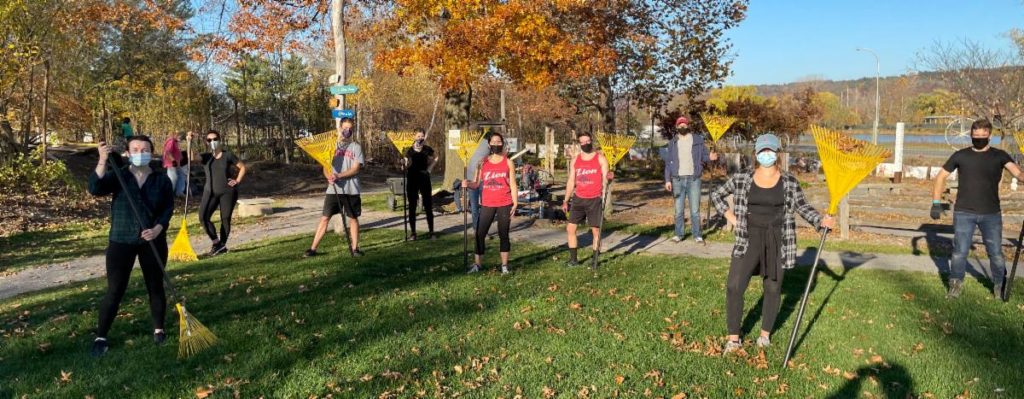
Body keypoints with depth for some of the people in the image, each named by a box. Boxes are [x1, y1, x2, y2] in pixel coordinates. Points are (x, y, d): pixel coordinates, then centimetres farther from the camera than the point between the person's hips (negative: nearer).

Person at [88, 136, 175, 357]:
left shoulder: (162, 179, 0)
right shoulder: (117, 175, -2)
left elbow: (168, 207, -2)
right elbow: (95, 189, -20)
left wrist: (158, 229, -18)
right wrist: (102, 161, -31)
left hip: (153, 242, 1)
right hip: (121, 241, -1)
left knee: (156, 287, 10)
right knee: (115, 290, -1)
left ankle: (159, 329, 27)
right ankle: (100, 337, 10)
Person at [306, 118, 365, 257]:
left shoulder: (356, 147, 2)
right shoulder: (332, 145, 8)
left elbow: (356, 169, -7)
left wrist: (338, 175, -18)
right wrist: (329, 177, -17)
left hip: (351, 190, -1)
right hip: (333, 189, 1)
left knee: (353, 218, 6)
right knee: (325, 218, 1)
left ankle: (354, 248, 15)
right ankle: (313, 248, 4)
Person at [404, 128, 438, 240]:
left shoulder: (427, 149, 1)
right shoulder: (409, 151, -2)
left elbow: (435, 158, 19)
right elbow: (406, 165, -6)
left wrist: (430, 168, 7)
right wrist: (405, 165, -28)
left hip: (424, 179, 0)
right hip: (412, 180, 0)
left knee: (428, 206, 2)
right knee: (412, 207, 3)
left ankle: (431, 232, 11)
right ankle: (413, 233, 10)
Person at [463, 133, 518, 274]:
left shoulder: (508, 162, 4)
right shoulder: (483, 162, 5)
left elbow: (513, 185, 3)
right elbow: (476, 183, 3)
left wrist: (515, 203, -3)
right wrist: (467, 184, -19)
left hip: (504, 204, -1)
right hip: (487, 204, 1)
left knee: (503, 235, 6)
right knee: (480, 234, -1)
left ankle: (504, 265, 14)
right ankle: (476, 264, 7)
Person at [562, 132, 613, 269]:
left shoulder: (600, 158, -2)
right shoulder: (575, 160, 9)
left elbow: (605, 179, -6)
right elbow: (571, 181, 13)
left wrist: (608, 177, -30)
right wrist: (566, 200, 9)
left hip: (594, 200, -4)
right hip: (578, 199, 4)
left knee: (595, 230, 2)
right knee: (570, 228, 2)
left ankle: (595, 260, 12)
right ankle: (573, 259, 12)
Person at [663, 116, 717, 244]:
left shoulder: (698, 139, 4)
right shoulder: (672, 142, 6)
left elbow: (703, 156, 7)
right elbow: (668, 162, 5)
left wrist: (710, 157, -18)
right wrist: (667, 180, -3)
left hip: (694, 179, -1)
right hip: (678, 179, 1)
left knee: (695, 209, 0)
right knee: (678, 210, 6)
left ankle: (697, 235, 8)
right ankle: (679, 234, 15)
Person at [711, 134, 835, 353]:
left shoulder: (789, 182, -2)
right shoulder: (741, 179, -1)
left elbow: (803, 207, 5)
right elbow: (716, 195, 10)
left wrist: (821, 220, -13)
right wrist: (731, 217, 1)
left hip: (778, 242, 0)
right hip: (749, 240, 0)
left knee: (773, 289, 10)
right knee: (734, 287, -7)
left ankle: (765, 334, 30)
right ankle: (734, 338, 5)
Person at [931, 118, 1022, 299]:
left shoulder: (999, 156, 0)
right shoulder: (960, 156, 1)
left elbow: (1016, 171, -16)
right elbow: (941, 176, 6)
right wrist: (936, 203, -2)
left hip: (991, 214, 0)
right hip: (964, 213, 0)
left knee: (996, 253, 6)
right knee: (960, 251, 0)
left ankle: (1000, 285, 25)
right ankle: (956, 284, 16)